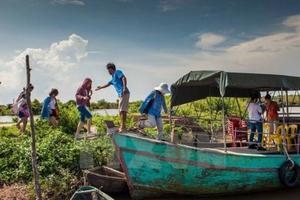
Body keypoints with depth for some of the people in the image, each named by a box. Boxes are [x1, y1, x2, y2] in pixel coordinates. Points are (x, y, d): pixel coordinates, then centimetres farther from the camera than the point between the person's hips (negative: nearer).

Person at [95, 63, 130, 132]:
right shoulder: (113, 77, 28)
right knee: (121, 111, 8)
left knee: (123, 110, -14)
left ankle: (123, 126, -17)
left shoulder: (117, 72, 3)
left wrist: (124, 88, -26)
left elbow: (124, 78, -13)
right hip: (121, 95, 9)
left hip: (124, 93, -9)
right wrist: (100, 87, 54)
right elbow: (108, 84, 42)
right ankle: (122, 126, 10)